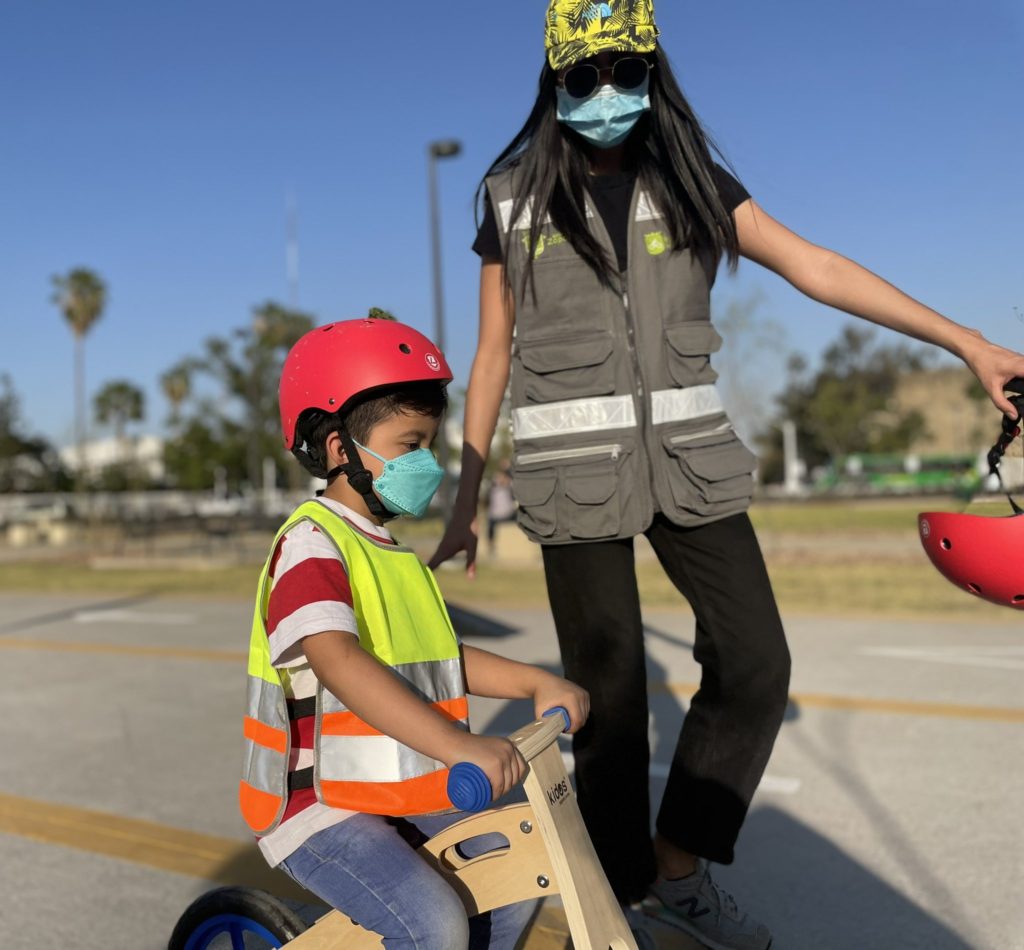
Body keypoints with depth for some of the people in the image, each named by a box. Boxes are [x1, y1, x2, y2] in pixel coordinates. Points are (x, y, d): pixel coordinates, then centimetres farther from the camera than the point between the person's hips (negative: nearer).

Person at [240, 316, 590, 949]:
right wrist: (459, 746, -42)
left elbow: (441, 658, 12)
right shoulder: (311, 543, -18)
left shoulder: (393, 553, 12)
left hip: (400, 796, 8)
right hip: (318, 809, -8)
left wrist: (539, 684, -2)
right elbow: (339, 662, -33)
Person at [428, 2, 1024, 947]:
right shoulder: (516, 199, 4)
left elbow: (817, 267, 3)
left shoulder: (691, 182, 8)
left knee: (755, 663, -1)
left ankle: (679, 867, 20)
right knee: (609, 693, 0)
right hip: (573, 466, -3)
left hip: (686, 454, 3)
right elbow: (492, 356, 6)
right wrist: (466, 499, 5)